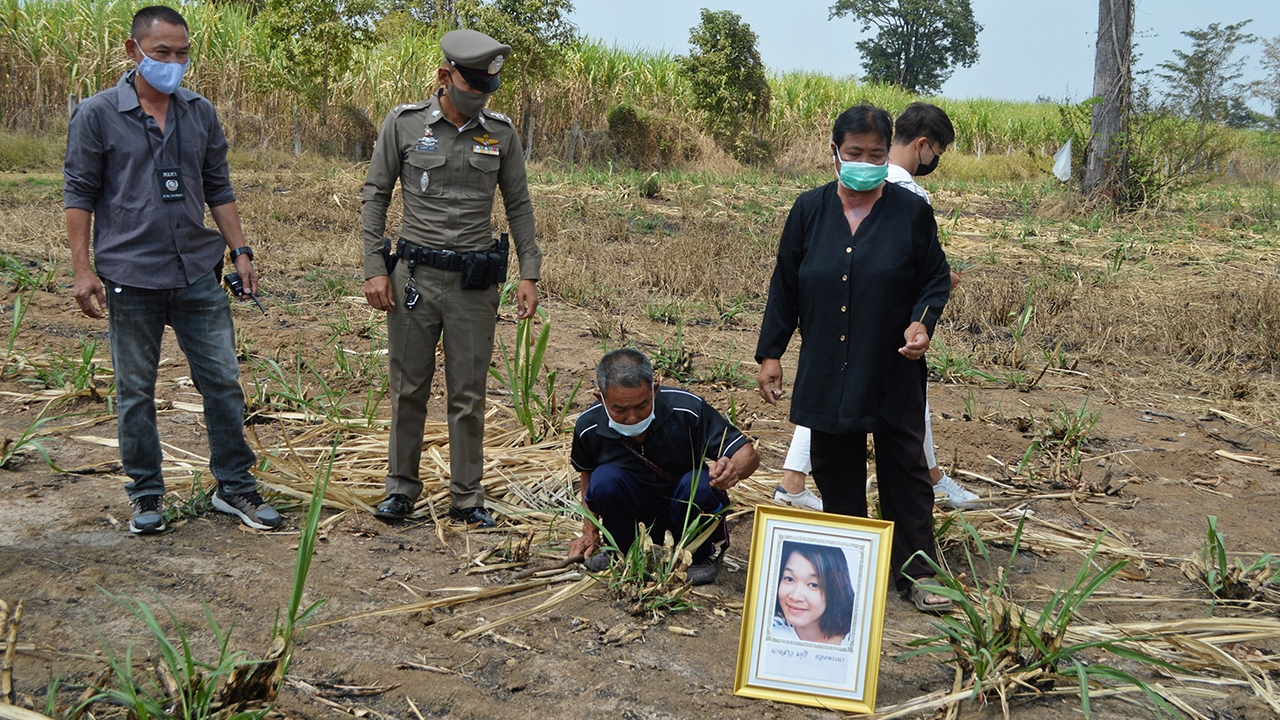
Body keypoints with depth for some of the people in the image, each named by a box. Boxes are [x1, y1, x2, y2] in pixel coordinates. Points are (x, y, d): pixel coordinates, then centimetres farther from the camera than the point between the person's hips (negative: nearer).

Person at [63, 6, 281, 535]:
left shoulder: (201, 114, 8)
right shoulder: (97, 116, -3)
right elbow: (80, 194, -2)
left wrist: (240, 251, 6)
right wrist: (82, 269, -8)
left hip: (199, 273, 3)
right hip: (131, 277, -3)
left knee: (223, 381, 5)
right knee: (135, 392, 7)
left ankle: (235, 487, 17)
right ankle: (146, 496, 20)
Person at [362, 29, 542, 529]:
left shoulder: (501, 132, 3)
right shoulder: (403, 123, -2)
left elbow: (518, 205, 10)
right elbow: (376, 194, 4)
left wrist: (529, 274, 3)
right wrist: (374, 268, -2)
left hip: (475, 282, 1)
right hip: (415, 276, -1)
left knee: (468, 396, 6)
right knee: (409, 390, 8)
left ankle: (466, 498, 16)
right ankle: (401, 488, 23)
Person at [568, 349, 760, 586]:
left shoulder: (687, 410, -24)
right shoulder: (589, 426, -17)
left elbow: (748, 453, -21)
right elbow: (586, 472, 7)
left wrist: (734, 468, -45)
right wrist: (590, 531, 5)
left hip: (684, 507, -1)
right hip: (637, 514, 1)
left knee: (700, 484, -33)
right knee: (604, 479, -28)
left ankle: (699, 554, -2)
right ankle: (620, 548, 1)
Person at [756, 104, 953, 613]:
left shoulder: (911, 212, -3)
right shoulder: (809, 211, 2)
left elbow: (936, 279, 4)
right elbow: (785, 287, 6)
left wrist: (922, 322, -15)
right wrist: (770, 353, 4)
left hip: (894, 374, -2)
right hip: (825, 372, 2)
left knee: (904, 469, 5)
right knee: (835, 471, 11)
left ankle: (915, 569, 17)